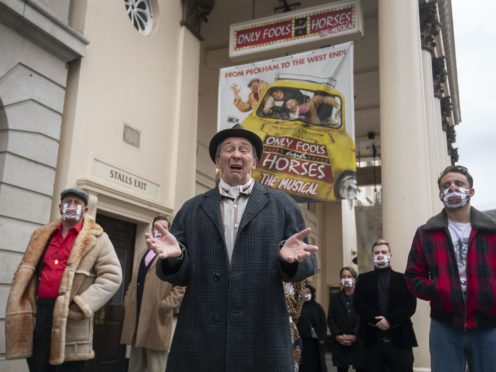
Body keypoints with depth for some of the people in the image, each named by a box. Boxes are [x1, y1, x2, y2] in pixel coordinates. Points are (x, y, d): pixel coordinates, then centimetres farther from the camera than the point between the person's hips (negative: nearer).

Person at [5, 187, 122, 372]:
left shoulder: (97, 239, 2)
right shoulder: (42, 235, 17)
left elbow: (112, 276, -7)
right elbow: (25, 272, 20)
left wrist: (82, 306, -15)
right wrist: (19, 307, 6)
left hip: (69, 318, -4)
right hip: (37, 313, 4)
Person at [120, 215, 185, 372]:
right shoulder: (143, 254, 22)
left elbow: (181, 286, -10)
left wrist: (165, 306, -18)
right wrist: (128, 303, 10)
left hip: (156, 321, -7)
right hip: (136, 320, 7)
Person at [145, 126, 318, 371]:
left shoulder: (282, 205, 10)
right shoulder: (192, 209, 12)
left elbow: (307, 263, 4)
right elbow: (182, 275, 8)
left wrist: (289, 257, -18)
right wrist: (174, 256, -14)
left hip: (263, 339, 0)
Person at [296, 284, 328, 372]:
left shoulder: (317, 307, 7)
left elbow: (323, 323, 6)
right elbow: (295, 323, -7)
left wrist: (322, 338, -4)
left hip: (316, 341, 3)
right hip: (302, 341, -3)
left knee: (316, 364, 8)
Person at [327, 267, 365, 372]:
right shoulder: (335, 298, 13)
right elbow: (330, 319, 7)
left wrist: (355, 336, -13)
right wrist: (337, 336, -7)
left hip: (359, 342, -2)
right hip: (340, 343, 2)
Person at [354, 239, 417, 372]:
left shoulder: (403, 279, 10)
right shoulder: (363, 279, 13)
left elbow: (410, 305, -2)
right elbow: (358, 304, 0)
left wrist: (390, 320, -15)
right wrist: (376, 320, -15)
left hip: (400, 340, 0)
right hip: (373, 341, 1)